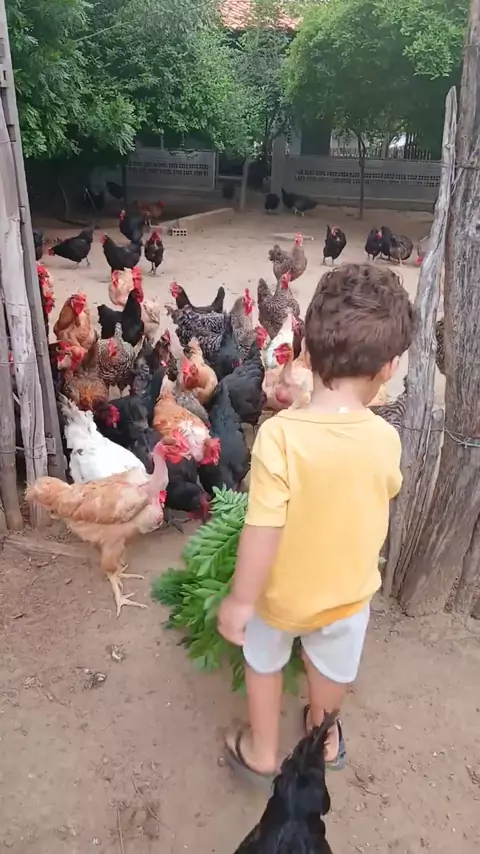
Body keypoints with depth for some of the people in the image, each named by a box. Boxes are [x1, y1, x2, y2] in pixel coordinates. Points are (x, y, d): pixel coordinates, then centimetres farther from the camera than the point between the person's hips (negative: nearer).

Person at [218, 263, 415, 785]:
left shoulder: (280, 433, -31)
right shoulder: (385, 439, -19)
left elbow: (262, 531, -29)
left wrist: (239, 600, -15)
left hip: (282, 592, -2)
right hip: (348, 590, 3)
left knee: (264, 663, 27)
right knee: (332, 667, 30)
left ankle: (261, 752, 47)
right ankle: (322, 732, 57)